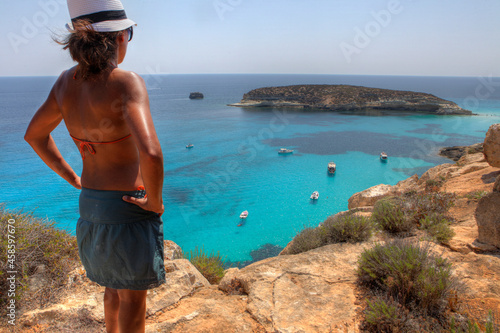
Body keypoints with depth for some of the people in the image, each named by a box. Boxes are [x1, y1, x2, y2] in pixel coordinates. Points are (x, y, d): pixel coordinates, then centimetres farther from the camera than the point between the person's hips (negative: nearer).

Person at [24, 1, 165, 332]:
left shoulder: (67, 81, 0)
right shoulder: (127, 83, -22)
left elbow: (34, 134, 13)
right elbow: (150, 153, -36)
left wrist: (73, 179, 15)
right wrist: (156, 201, -18)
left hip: (90, 206, 7)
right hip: (130, 206, -7)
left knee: (116, 286, 31)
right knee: (133, 301, 16)